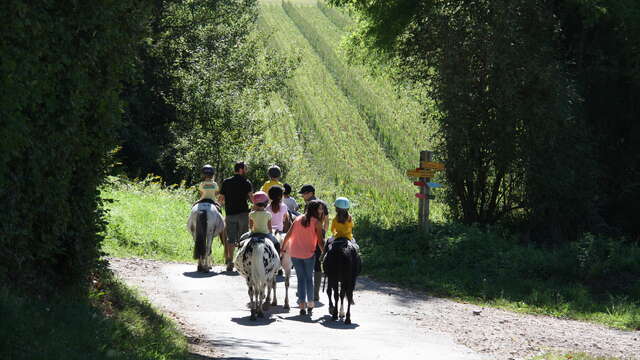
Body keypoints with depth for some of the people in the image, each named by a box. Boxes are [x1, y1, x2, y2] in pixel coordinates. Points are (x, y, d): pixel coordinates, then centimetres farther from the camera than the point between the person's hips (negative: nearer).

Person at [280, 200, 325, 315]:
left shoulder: (298, 219, 6)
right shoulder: (316, 222, -6)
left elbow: (288, 235, 7)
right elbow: (320, 241, -9)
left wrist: (282, 249, 15)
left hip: (295, 253, 3)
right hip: (309, 254, -3)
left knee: (301, 279, 9)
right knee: (309, 278, 13)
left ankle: (302, 305, 3)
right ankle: (310, 304, 18)